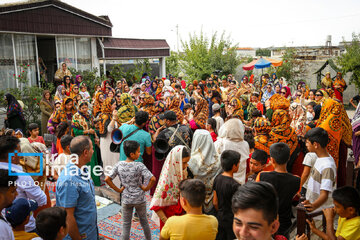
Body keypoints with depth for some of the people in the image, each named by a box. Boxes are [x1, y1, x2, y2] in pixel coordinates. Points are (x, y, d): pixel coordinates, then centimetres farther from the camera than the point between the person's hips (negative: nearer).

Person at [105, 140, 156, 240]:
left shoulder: (119, 165, -10)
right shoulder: (139, 165, -20)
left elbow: (107, 179, -11)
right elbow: (152, 179, -29)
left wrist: (118, 190, -3)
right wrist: (146, 188, -12)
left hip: (126, 200, 2)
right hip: (140, 199, -1)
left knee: (126, 224, 15)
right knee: (144, 221, 22)